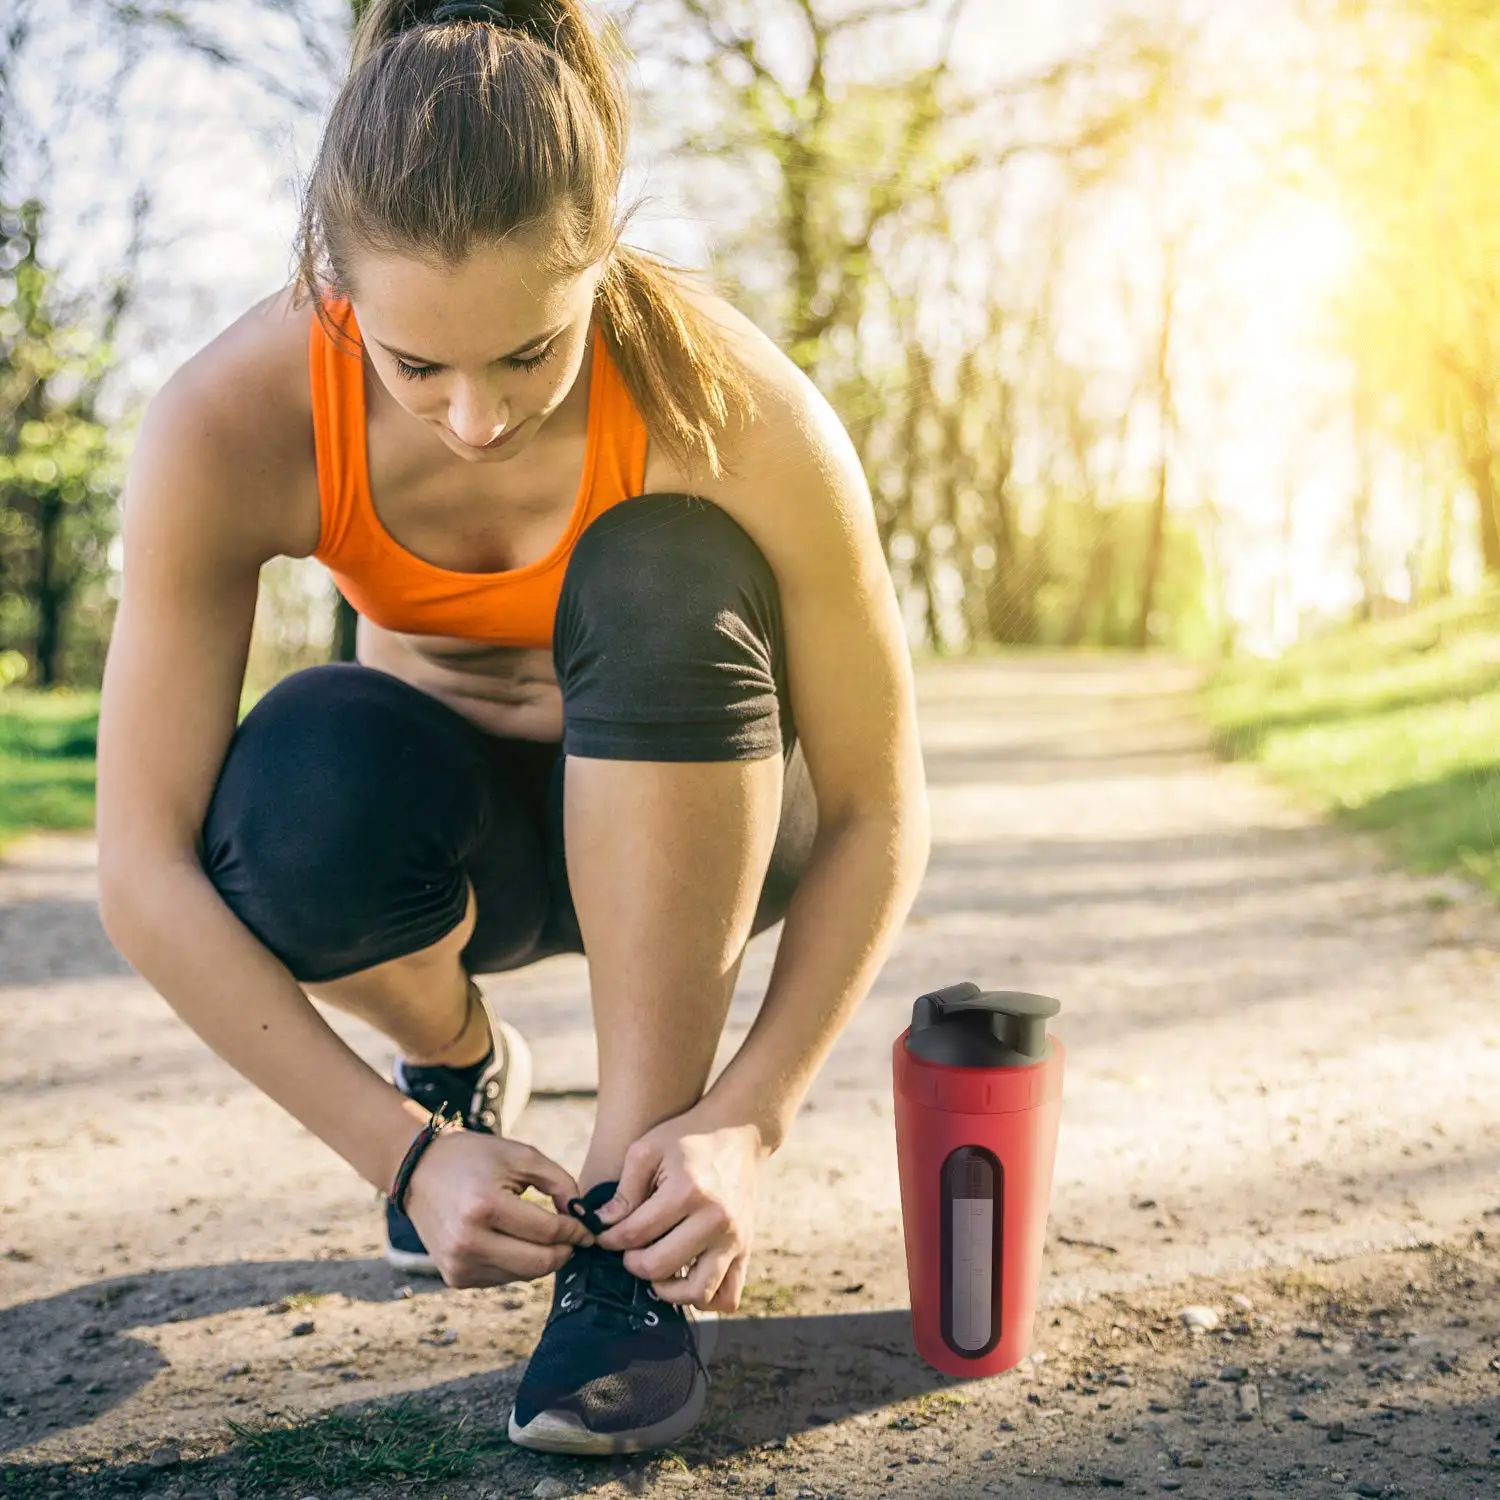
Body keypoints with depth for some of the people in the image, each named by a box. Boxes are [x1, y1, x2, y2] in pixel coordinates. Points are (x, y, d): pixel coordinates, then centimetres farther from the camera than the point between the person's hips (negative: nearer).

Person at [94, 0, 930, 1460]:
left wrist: (745, 1119, -32)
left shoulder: (732, 407, -31)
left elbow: (876, 816, -22)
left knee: (662, 576, -34)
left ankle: (629, 1241, -24)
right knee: (302, 783, -35)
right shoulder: (230, 423, -29)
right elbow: (143, 873, -26)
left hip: (682, 816, 0)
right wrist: (406, 1151, -31)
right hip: (458, 831, 1)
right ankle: (459, 1060, 2)